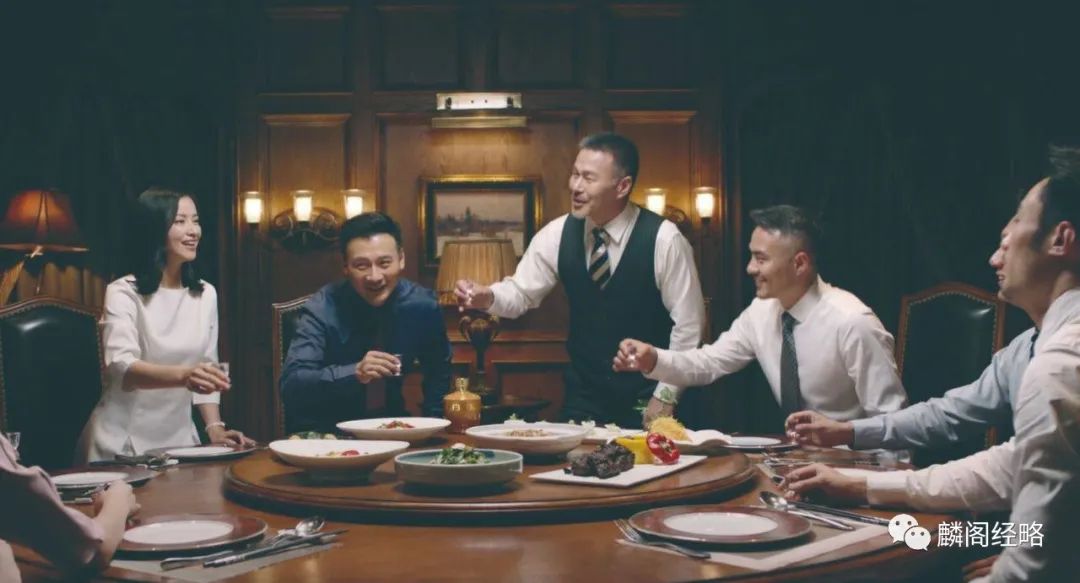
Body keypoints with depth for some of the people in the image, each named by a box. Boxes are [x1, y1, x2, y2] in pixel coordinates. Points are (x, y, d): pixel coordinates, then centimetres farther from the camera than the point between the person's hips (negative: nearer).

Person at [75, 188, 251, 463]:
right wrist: (183, 375, -42)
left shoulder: (206, 295, 6)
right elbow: (121, 368, -25)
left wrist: (215, 429, -2)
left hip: (179, 440, 4)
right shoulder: (123, 293, -10)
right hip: (123, 444, -4)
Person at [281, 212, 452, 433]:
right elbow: (290, 386, -24)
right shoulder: (322, 309, -15)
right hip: (322, 433, -2)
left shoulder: (422, 305, -7)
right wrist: (355, 373, -37)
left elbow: (438, 373, 10)